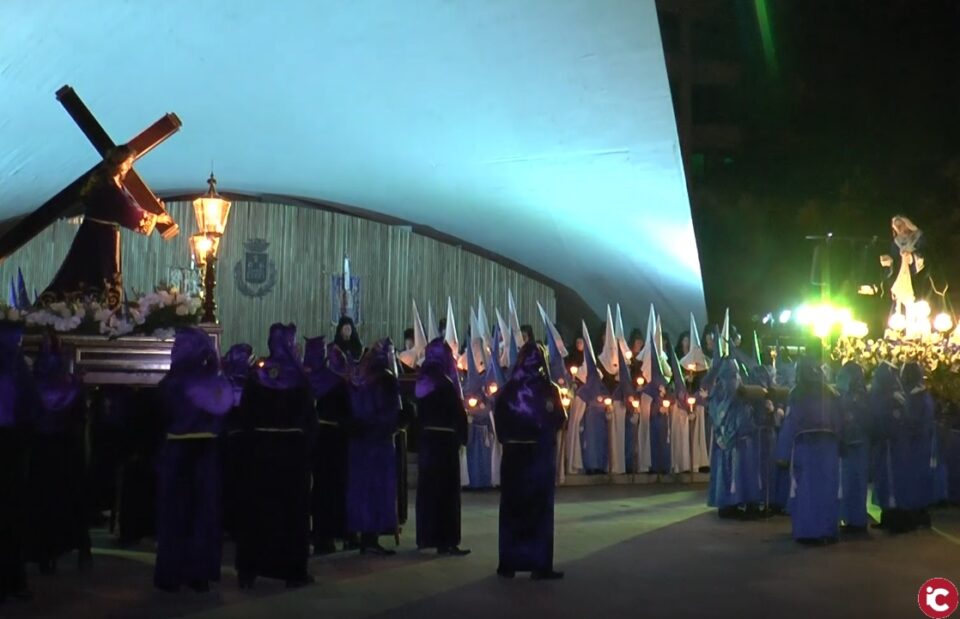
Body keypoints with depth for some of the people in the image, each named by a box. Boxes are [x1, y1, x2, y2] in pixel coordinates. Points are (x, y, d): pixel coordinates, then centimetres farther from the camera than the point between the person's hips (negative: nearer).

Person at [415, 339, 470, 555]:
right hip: (445, 440, -8)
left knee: (427, 487, 15)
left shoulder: (422, 381, 6)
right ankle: (445, 541, -2)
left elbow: (418, 411, 11)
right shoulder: (445, 383, -17)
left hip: (426, 438, 8)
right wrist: (462, 437, -5)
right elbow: (458, 413, -14)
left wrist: (421, 433, 15)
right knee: (446, 489, -3)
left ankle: (426, 537, 23)